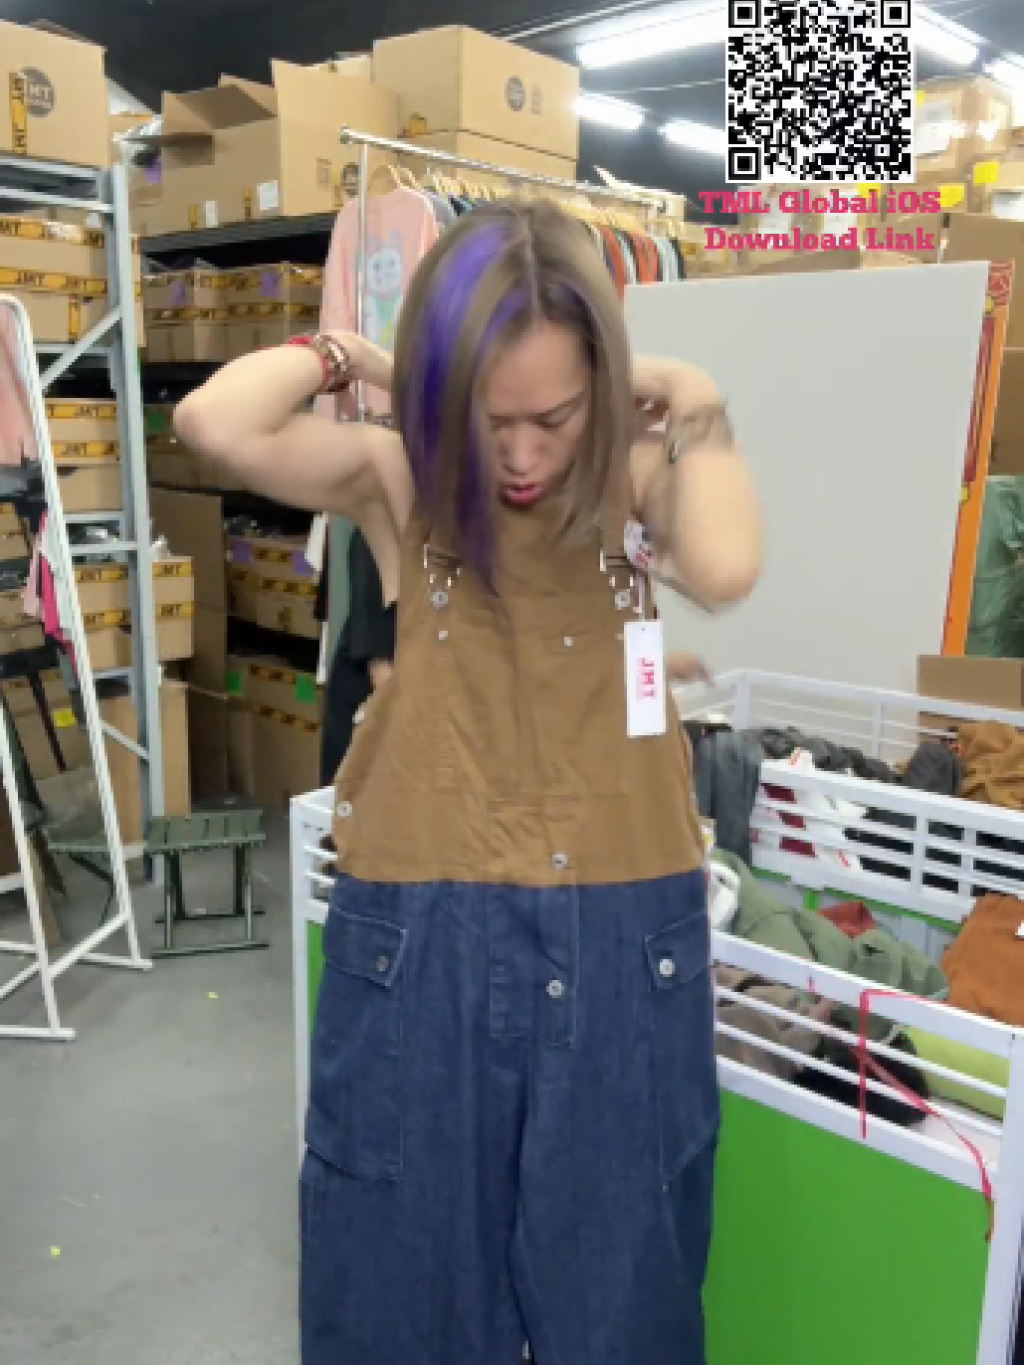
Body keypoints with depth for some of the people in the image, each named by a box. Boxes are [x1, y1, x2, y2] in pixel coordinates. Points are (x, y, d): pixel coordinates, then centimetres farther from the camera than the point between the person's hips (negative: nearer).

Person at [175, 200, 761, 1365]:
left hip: (624, 931, 1)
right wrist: (346, 353, -3)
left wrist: (694, 409, -7)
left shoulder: (635, 478, 0)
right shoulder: (398, 480, -2)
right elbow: (214, 423, -18)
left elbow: (725, 571, -21)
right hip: (422, 931, 0)